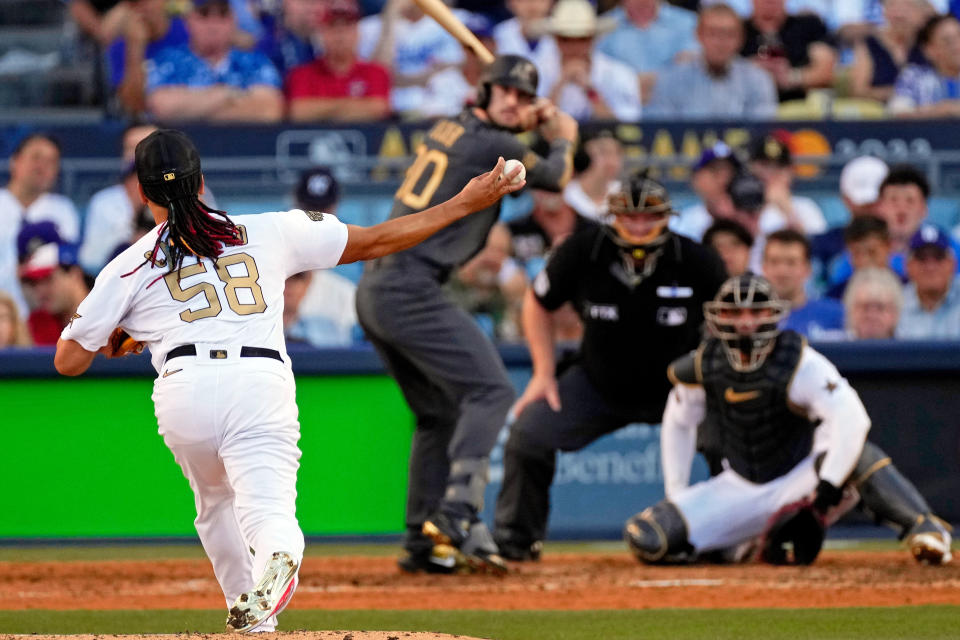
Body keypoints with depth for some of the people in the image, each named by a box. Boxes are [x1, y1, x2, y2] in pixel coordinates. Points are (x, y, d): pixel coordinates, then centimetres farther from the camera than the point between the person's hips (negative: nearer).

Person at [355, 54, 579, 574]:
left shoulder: (446, 130, 17)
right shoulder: (493, 145, -8)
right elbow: (556, 178, 8)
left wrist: (528, 124, 34)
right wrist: (563, 140, 27)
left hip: (373, 288, 10)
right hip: (410, 290, -10)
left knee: (440, 412, 16)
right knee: (489, 389, -15)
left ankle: (422, 542, 12)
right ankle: (458, 513, -29)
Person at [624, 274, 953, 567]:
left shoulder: (799, 362, -19)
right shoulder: (703, 366, -7)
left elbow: (850, 416, -31)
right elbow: (678, 424, 10)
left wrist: (830, 483, -38)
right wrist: (676, 492, 4)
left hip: (797, 481, -4)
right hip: (739, 491, 4)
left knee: (855, 450, -36)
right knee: (646, 539, -14)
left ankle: (924, 529, -39)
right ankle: (749, 544, 10)